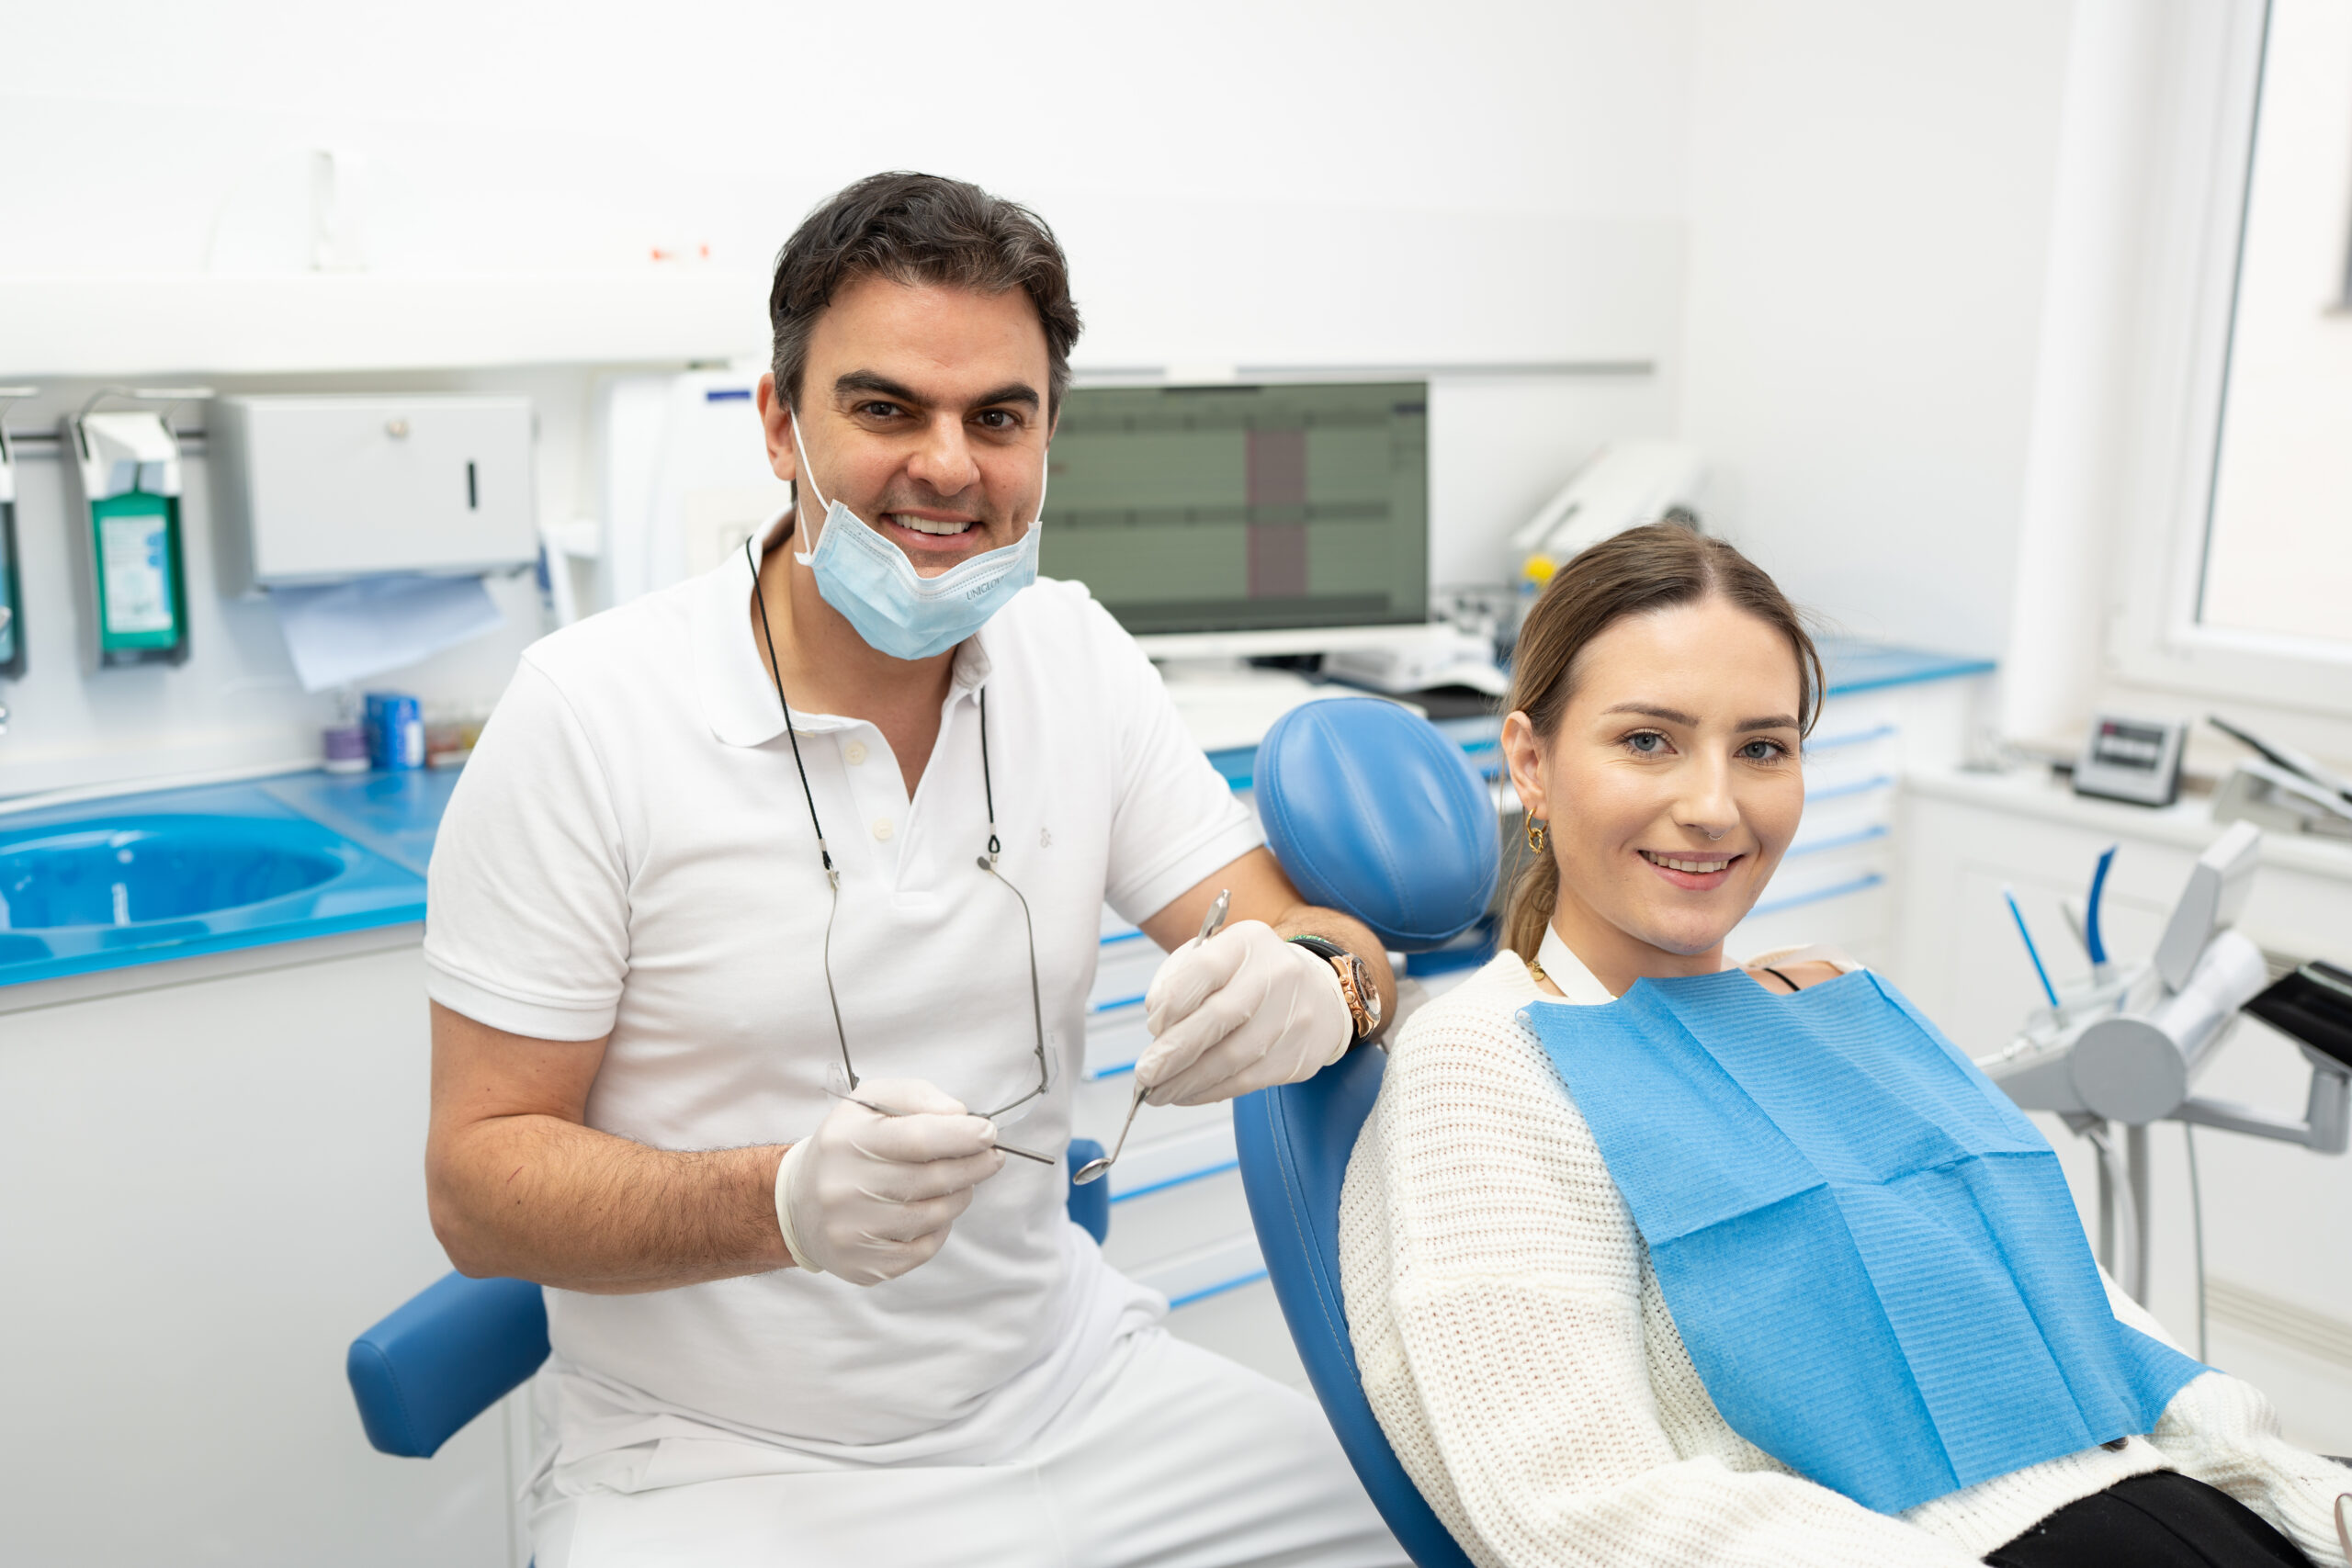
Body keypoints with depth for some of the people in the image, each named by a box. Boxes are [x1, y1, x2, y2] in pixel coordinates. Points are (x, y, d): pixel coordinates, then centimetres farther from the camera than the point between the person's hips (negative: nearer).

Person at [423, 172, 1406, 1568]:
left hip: (1065, 1393, 5)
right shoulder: (590, 714, -13)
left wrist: (1318, 983, -25)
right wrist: (785, 1202, -30)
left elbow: (1312, 941, 0)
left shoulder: (1076, 656, 1)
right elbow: (480, 1183, -11)